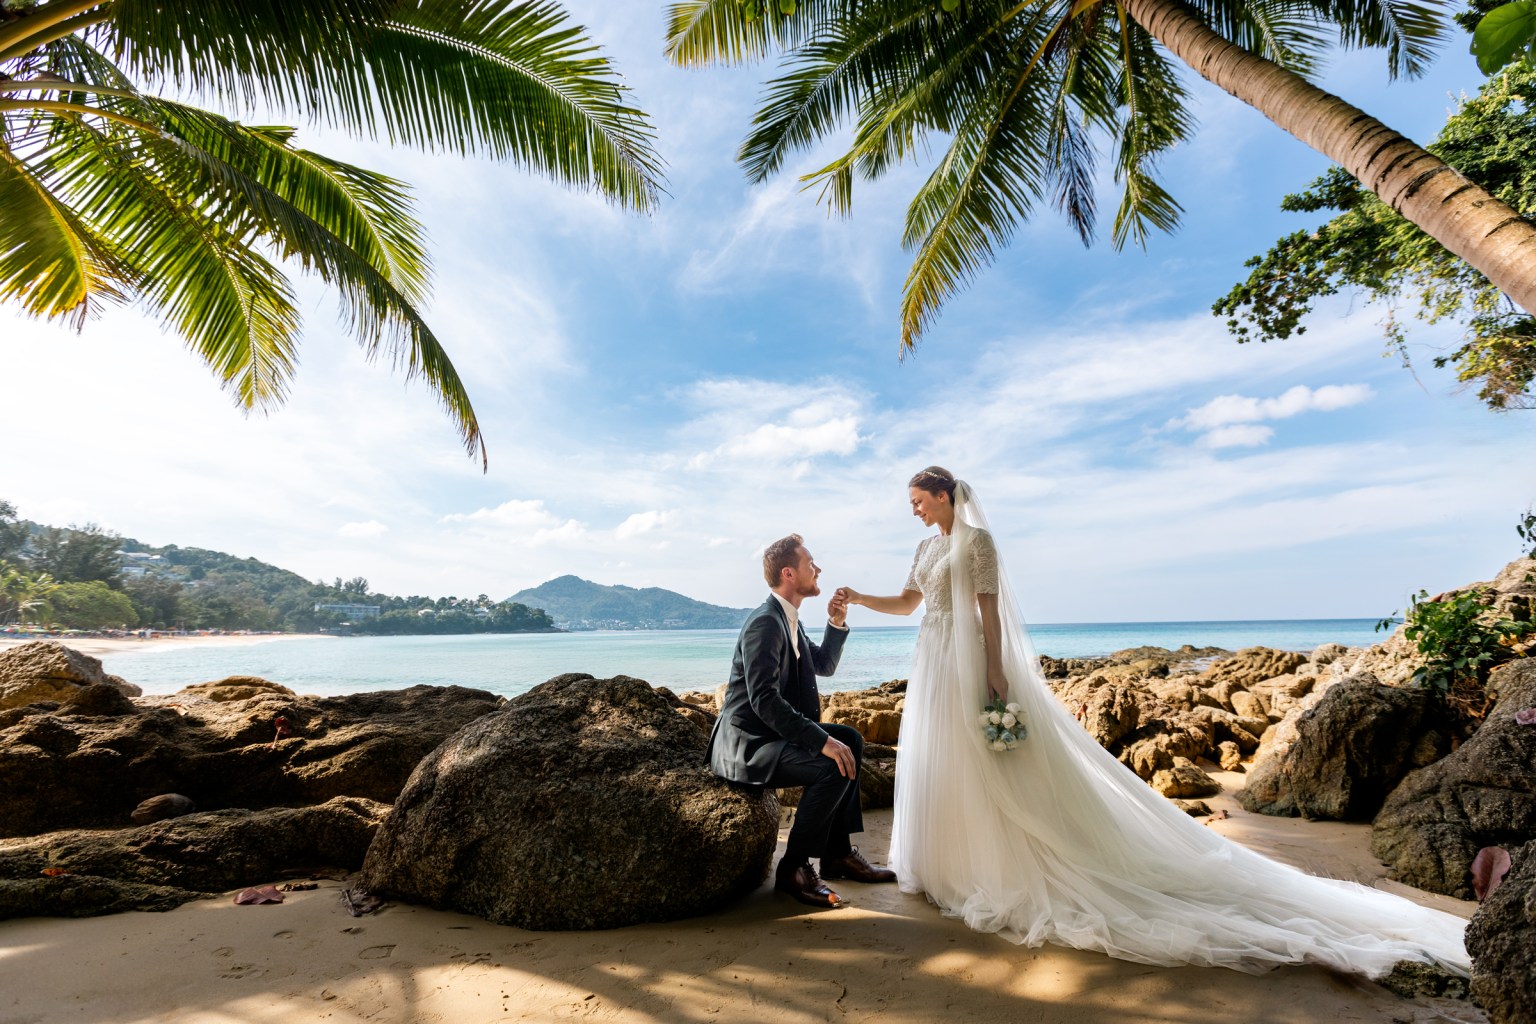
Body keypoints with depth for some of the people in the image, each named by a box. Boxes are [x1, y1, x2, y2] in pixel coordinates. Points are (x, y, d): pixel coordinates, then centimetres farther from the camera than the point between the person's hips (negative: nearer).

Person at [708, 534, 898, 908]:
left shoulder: (788, 620, 11)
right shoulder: (764, 623, -20)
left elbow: (824, 666, 21)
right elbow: (764, 699, -29)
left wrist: (837, 625, 5)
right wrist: (823, 741, -29)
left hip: (769, 733, 11)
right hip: (745, 746, -11)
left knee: (851, 740, 11)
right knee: (834, 766, -25)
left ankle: (838, 852, 15)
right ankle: (793, 867, -7)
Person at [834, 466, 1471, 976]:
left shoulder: (975, 539, -10)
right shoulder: (928, 547, 16)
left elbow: (988, 609, -16)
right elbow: (908, 604, 19)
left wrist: (994, 674, -21)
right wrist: (858, 599, 11)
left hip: (966, 665, -9)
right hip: (934, 665, 10)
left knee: (976, 767, -4)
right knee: (935, 763, 13)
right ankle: (945, 860, 25)